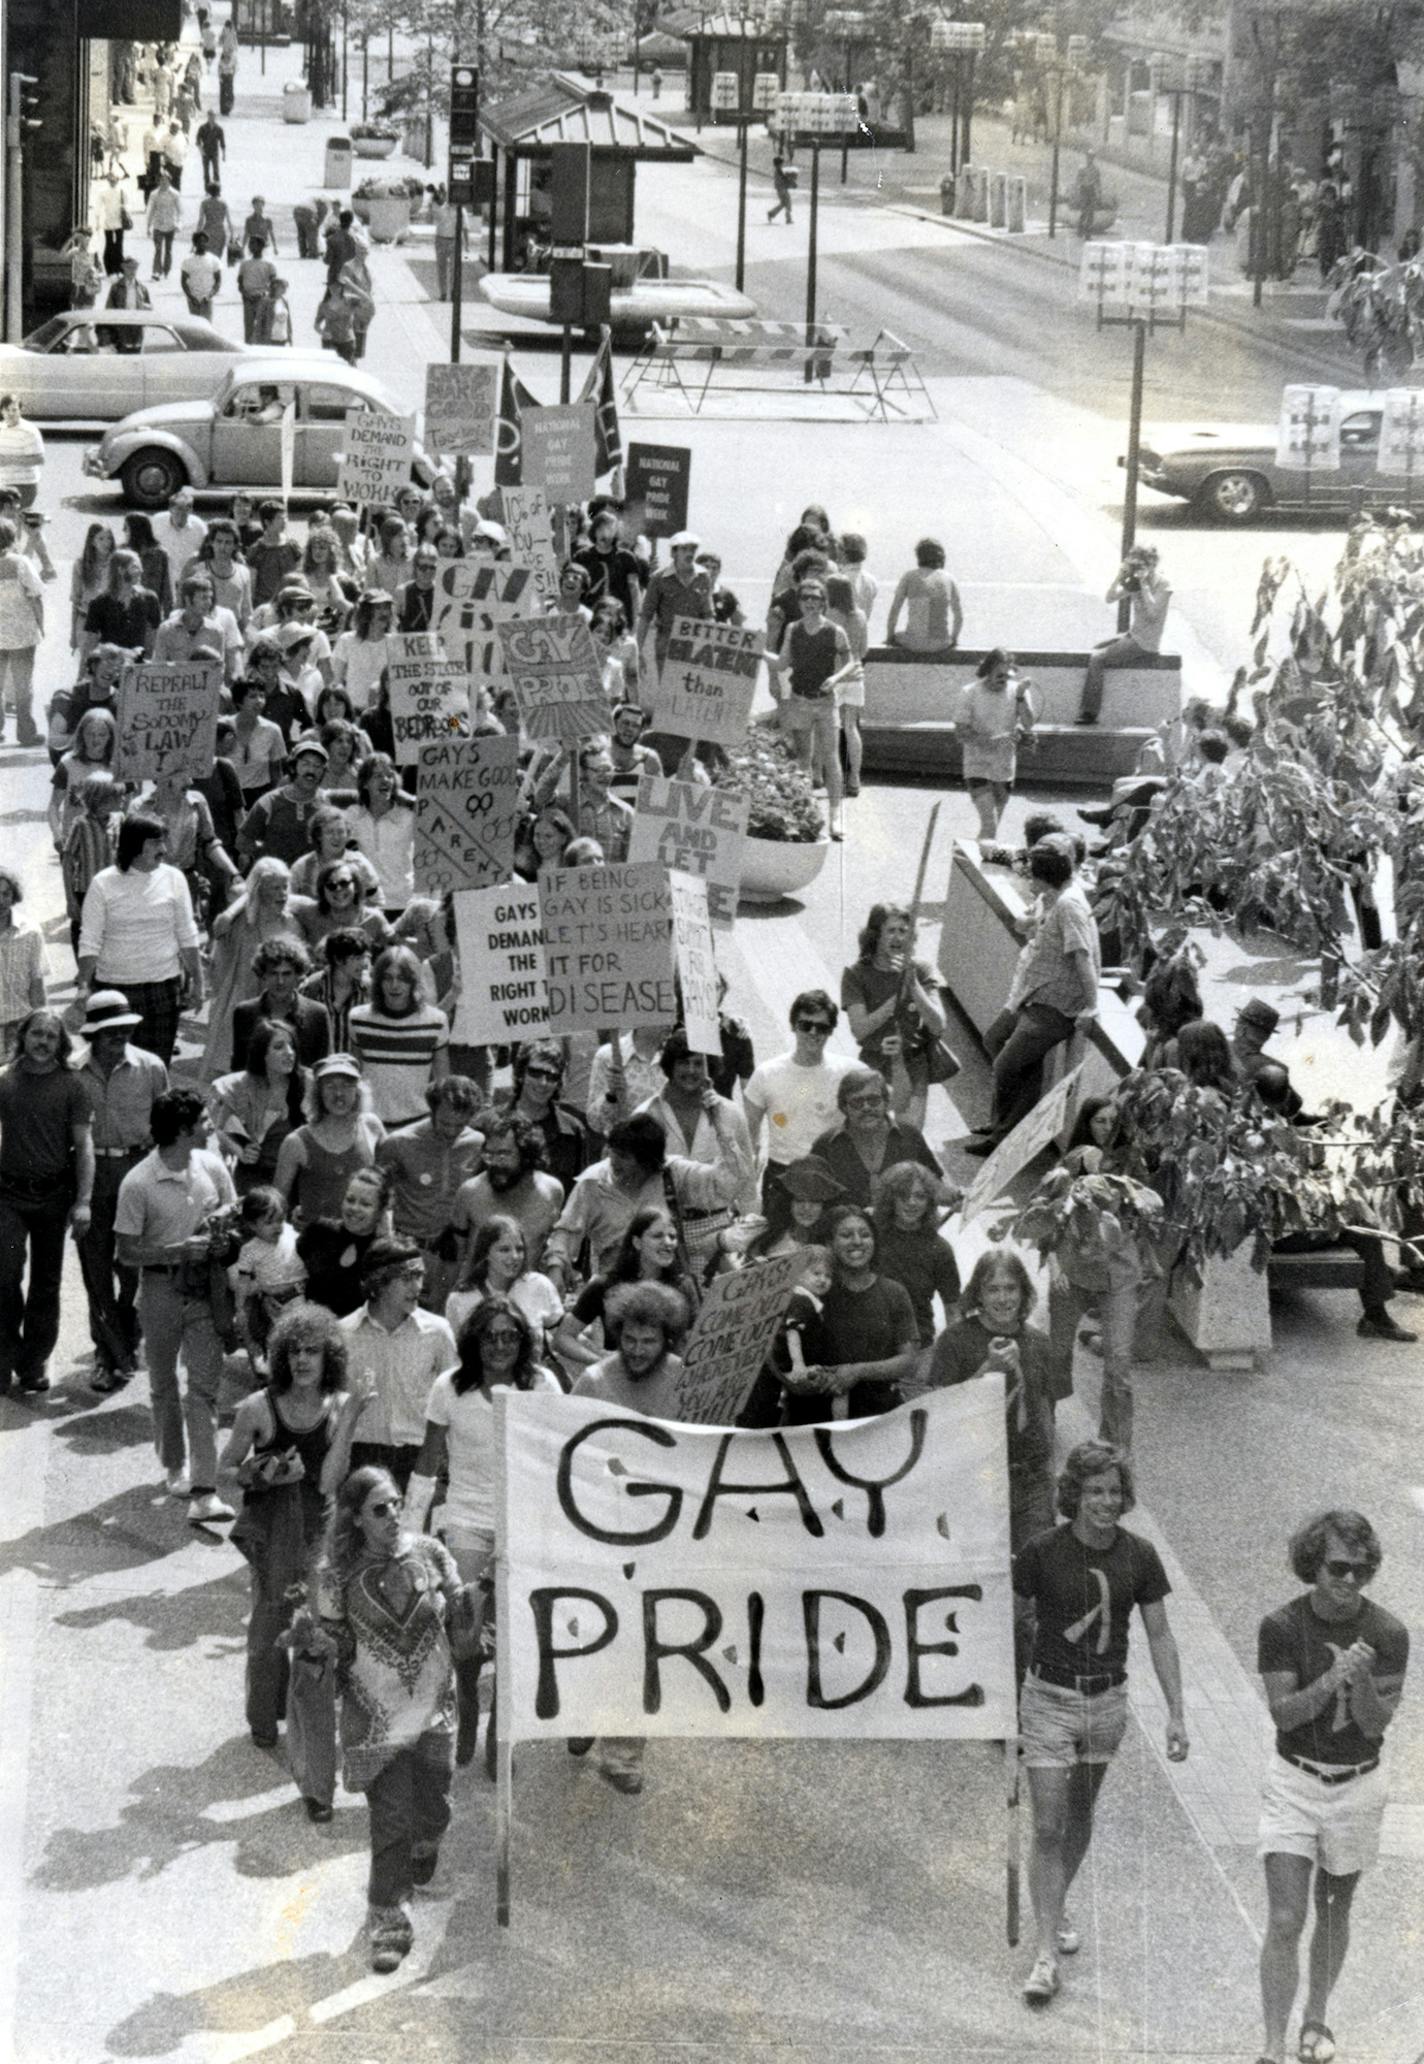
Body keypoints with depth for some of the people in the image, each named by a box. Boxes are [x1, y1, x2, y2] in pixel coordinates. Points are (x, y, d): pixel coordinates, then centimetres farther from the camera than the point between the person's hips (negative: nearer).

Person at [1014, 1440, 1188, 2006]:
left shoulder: (1139, 1556, -5)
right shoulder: (1042, 1551, -14)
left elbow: (1159, 1636, 2)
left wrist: (1176, 1714, -1)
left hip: (1107, 1700, 3)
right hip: (1049, 1699, -3)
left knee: (1079, 1818, 18)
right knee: (1048, 1827, -8)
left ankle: (1055, 1909, 40)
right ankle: (1046, 1951, -6)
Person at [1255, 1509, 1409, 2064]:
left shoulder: (1387, 1633, -11)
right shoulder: (1281, 1627, -12)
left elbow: (1376, 1723, -11)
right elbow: (1283, 1712, -15)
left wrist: (1361, 1679, -31)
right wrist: (1330, 1680, -31)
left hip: (1357, 1787, 1)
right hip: (1293, 1783, -1)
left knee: (1333, 1913, 16)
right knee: (1285, 1921, -9)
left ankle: (1316, 2018, 37)